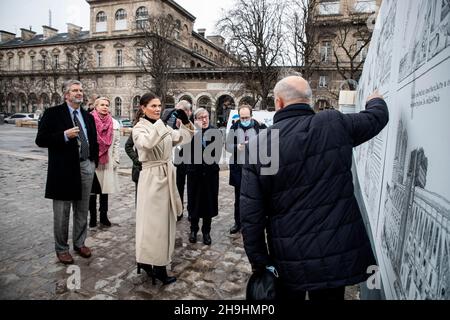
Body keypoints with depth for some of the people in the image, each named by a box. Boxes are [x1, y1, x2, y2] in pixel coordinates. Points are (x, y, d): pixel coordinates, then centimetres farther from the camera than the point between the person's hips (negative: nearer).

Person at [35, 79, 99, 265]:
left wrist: (94, 161, 8)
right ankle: (61, 248, 24)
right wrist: (65, 135, -20)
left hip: (86, 167, 5)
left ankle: (79, 243, 31)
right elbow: (41, 140, -9)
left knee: (82, 211, 15)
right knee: (62, 213, 7)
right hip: (64, 169, -4)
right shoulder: (53, 114, -4)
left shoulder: (88, 117, 12)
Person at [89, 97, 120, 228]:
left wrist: (115, 160, -1)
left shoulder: (114, 123, 5)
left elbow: (116, 143, 4)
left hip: (107, 163, 2)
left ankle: (104, 216, 22)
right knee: (92, 191, 6)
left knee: (105, 190, 10)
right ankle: (93, 217, 20)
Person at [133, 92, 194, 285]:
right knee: (152, 221, 0)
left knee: (165, 220, 13)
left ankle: (160, 265, 26)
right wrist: (161, 122, -28)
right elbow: (147, 143, -29)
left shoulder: (165, 127, 11)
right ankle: (146, 261, 17)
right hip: (152, 177, -7)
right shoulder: (139, 128, -7)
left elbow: (184, 139, 6)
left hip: (167, 176, 7)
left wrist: (185, 123, -9)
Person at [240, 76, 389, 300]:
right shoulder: (336, 124, -7)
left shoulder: (258, 146, -10)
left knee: (288, 294, 23)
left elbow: (251, 215, -10)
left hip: (288, 260, -1)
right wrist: (375, 100, 37)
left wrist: (259, 263, 1)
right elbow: (377, 116, 14)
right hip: (337, 253, 1)